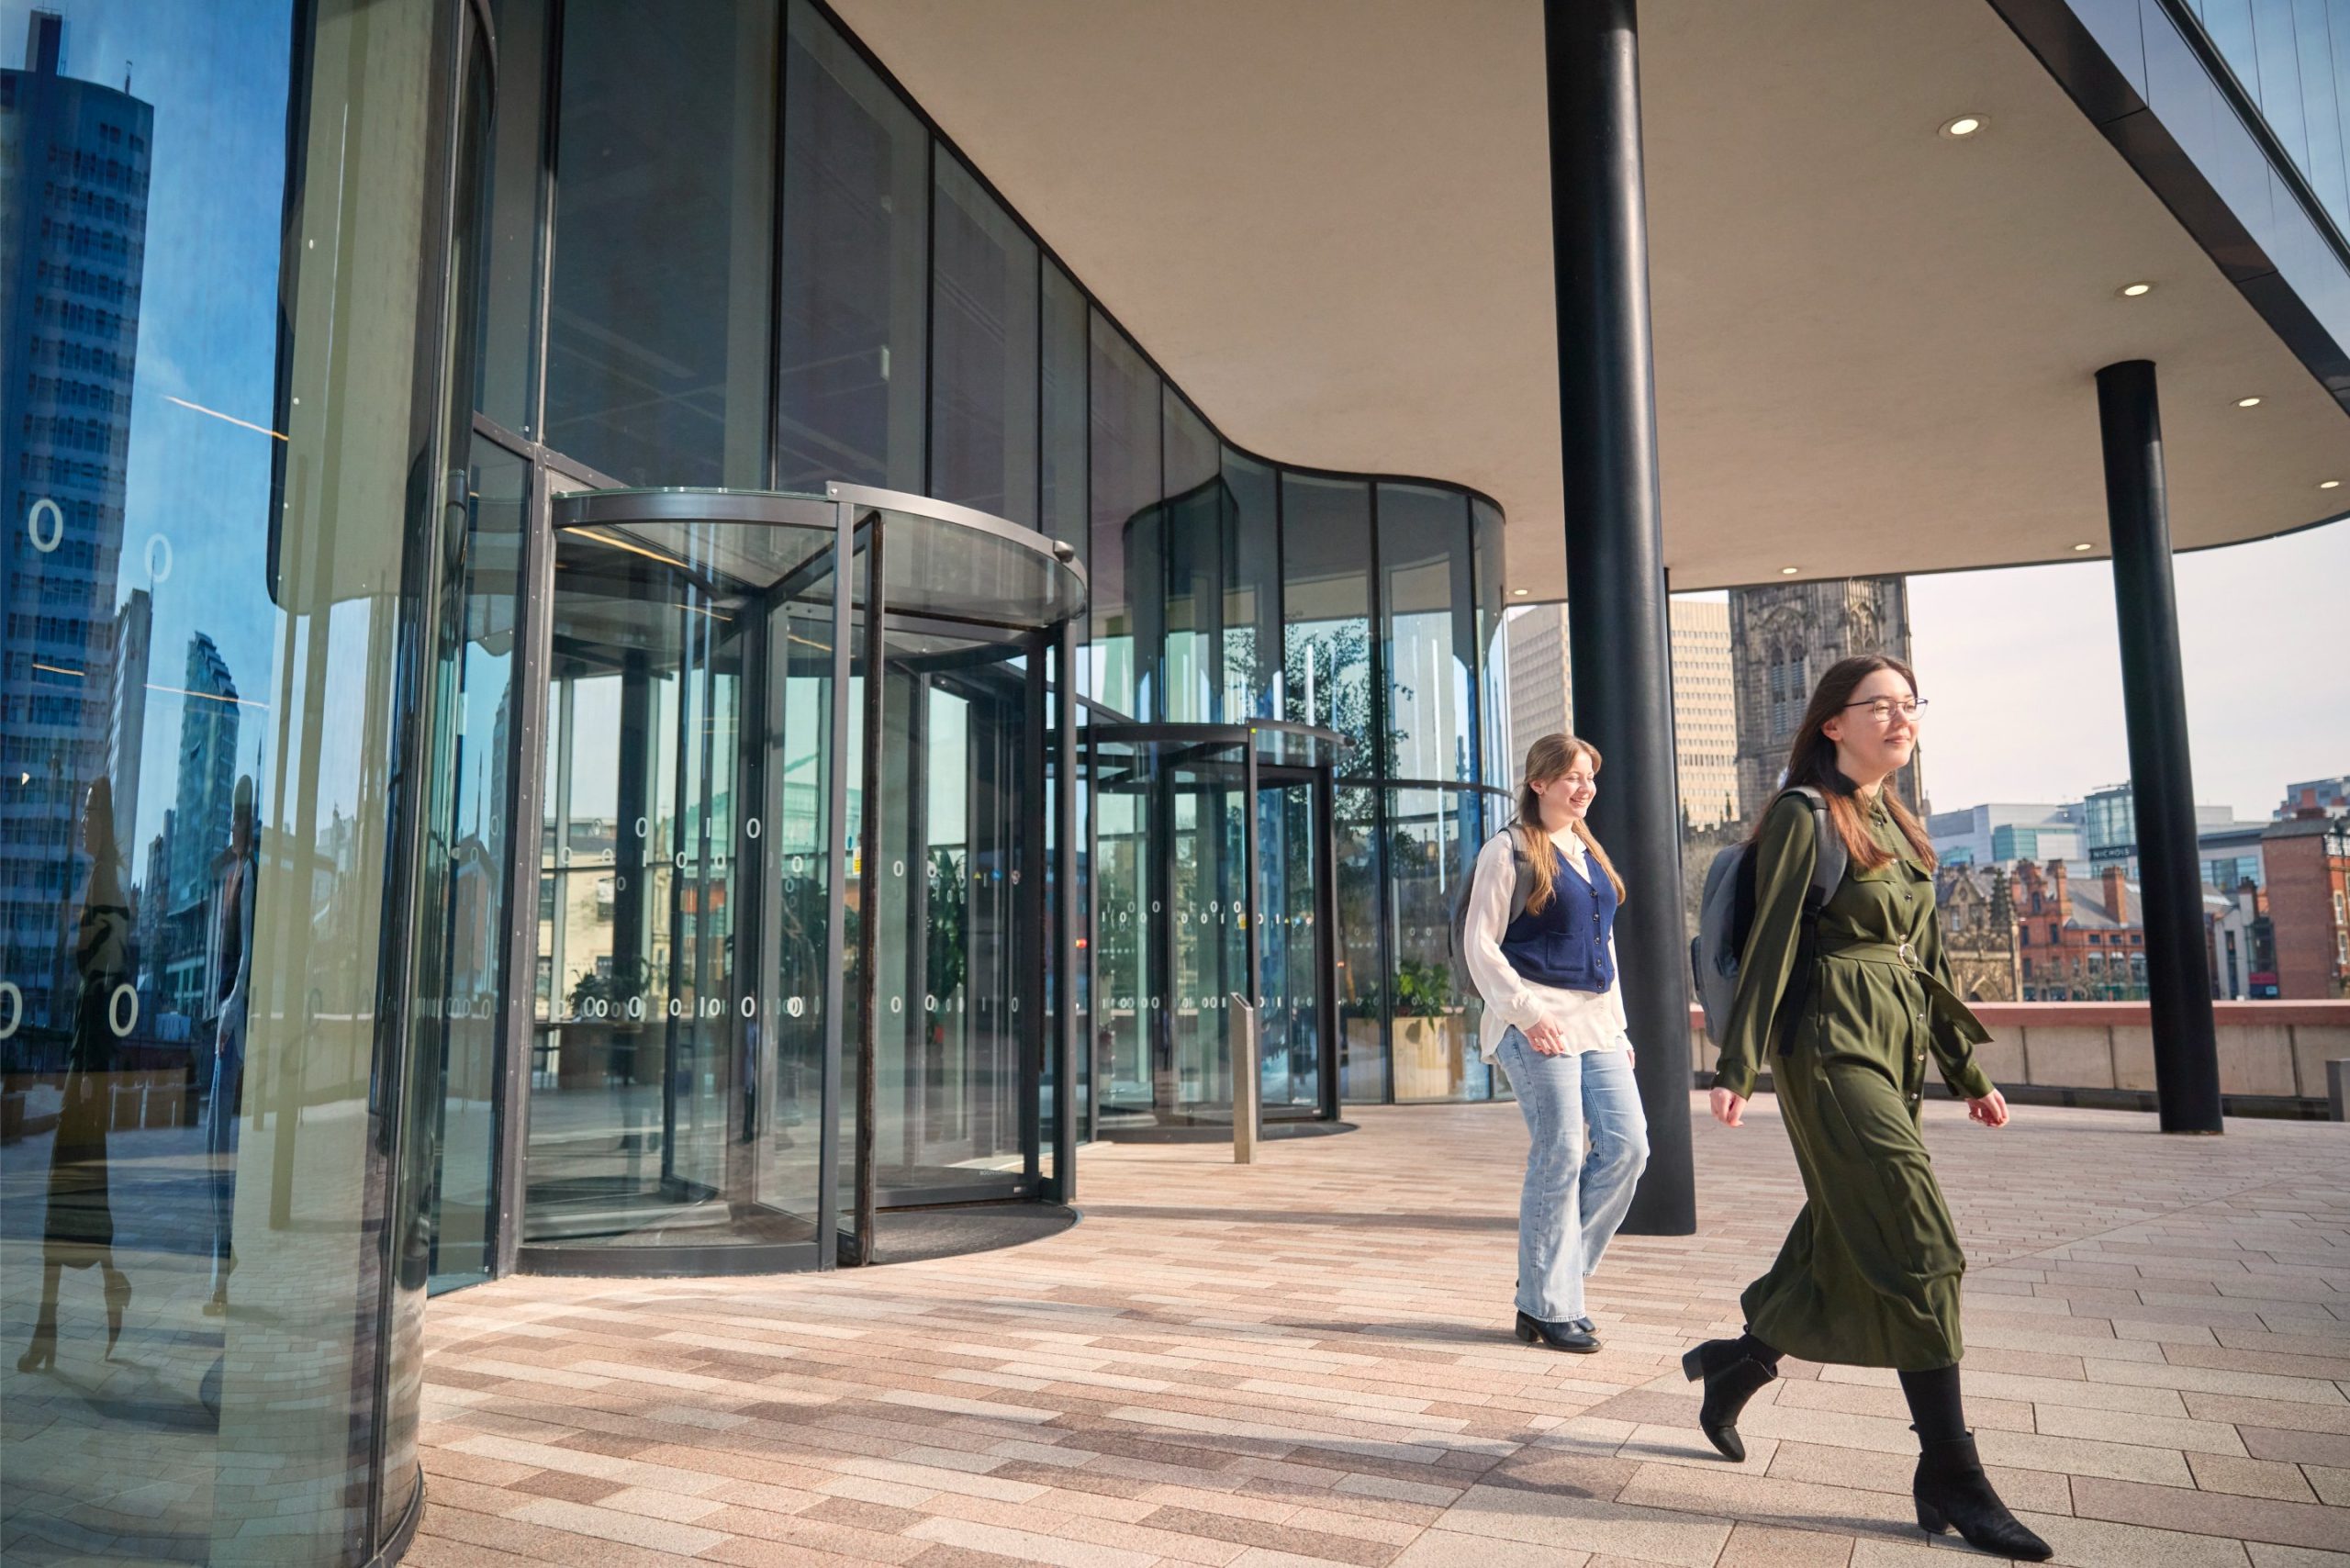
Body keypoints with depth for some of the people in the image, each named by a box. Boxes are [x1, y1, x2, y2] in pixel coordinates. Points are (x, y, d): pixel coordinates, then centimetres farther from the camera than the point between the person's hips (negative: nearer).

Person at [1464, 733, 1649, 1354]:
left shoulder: (1590, 853, 18)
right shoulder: (1509, 850, -4)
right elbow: (1479, 944, -9)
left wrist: (1617, 1023, 17)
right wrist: (1527, 1012, -17)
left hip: (1597, 1023, 8)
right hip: (1540, 1024, -7)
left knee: (1627, 1145, 0)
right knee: (1559, 1158, -6)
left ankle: (1550, 1275, 14)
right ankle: (1547, 1309, 7)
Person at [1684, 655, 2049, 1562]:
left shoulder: (1897, 824, 17)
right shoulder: (1804, 815, -7)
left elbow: (1927, 957, 20)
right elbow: (1769, 944, -12)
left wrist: (1966, 1071, 19)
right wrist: (1737, 1067, -15)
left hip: (1897, 1047, 8)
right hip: (1831, 1043, -8)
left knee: (1843, 1240, 12)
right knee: (1918, 1246, -9)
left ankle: (1733, 1363, 31)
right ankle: (1949, 1478, -1)